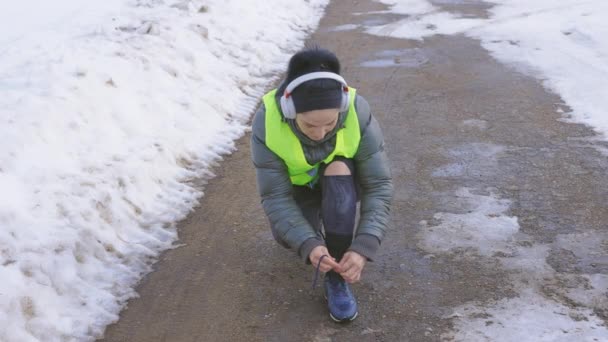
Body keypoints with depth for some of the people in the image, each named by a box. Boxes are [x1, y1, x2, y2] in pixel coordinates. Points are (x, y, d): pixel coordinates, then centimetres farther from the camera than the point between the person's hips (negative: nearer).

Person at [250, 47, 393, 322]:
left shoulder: (358, 113, -31)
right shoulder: (267, 122, -31)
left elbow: (379, 186, -30)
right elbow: (275, 196, -28)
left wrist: (364, 246, -42)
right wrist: (308, 244, -42)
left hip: (342, 185, -1)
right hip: (298, 187, 1)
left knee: (339, 170, -35)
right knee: (287, 235, -27)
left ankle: (337, 277, -23)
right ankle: (315, 224, 12)